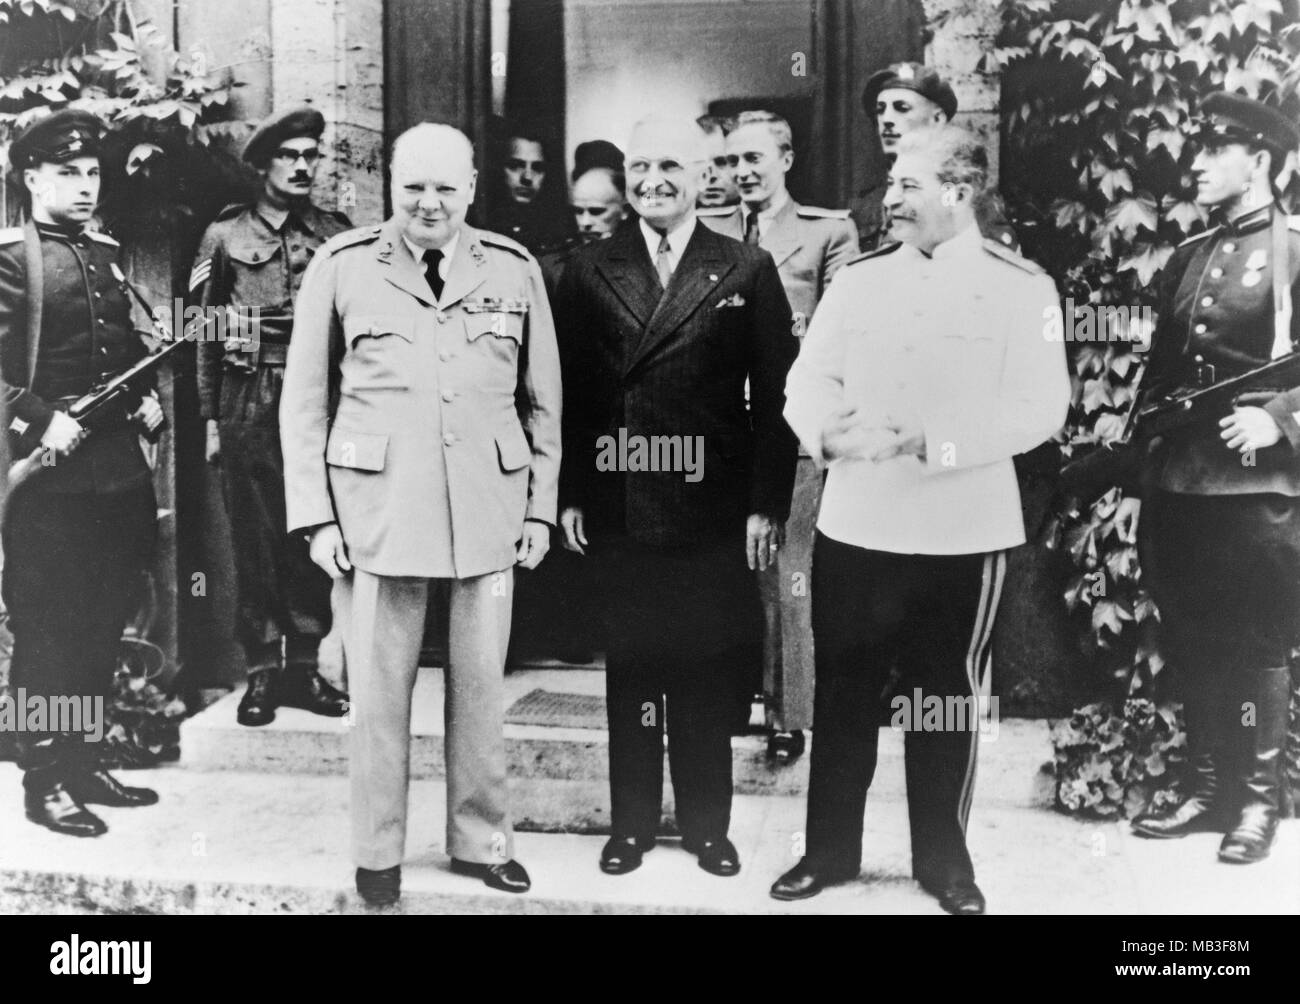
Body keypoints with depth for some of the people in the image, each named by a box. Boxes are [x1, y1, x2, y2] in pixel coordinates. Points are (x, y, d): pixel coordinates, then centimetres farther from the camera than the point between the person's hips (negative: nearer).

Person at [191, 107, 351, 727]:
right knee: (255, 541, 2)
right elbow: (203, 333, 6)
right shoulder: (225, 235, 6)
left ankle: (304, 665, 14)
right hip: (248, 410, -1)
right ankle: (262, 670, 12)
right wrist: (210, 419, 2)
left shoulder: (338, 235, 8)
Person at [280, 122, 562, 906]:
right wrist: (315, 515, -2)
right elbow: (305, 401, 4)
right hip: (377, 509, -1)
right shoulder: (341, 267, 1)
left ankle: (482, 840, 26)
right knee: (379, 689, 6)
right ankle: (378, 852, 23)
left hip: (489, 510, 1)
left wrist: (542, 507, 5)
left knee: (483, 686, 9)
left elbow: (543, 400, 9)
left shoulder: (515, 269, 5)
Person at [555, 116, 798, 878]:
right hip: (618, 509, 1)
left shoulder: (748, 271, 2)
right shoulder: (589, 273, 6)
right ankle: (632, 822, 24)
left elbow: (776, 396, 0)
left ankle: (708, 824, 24)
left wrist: (768, 503, -5)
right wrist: (569, 494, -1)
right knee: (630, 667, 10)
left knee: (708, 671, 8)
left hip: (713, 509, -1)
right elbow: (568, 393, 5)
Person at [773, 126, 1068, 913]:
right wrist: (828, 427, -17)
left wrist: (927, 441, -21)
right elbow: (809, 378, 5)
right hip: (852, 524, 3)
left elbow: (1038, 408, -12)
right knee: (842, 691, 10)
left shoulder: (1021, 287, -3)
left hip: (962, 534, -3)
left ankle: (943, 860, 28)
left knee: (948, 698, 10)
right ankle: (830, 850, 26)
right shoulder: (857, 279, 9)